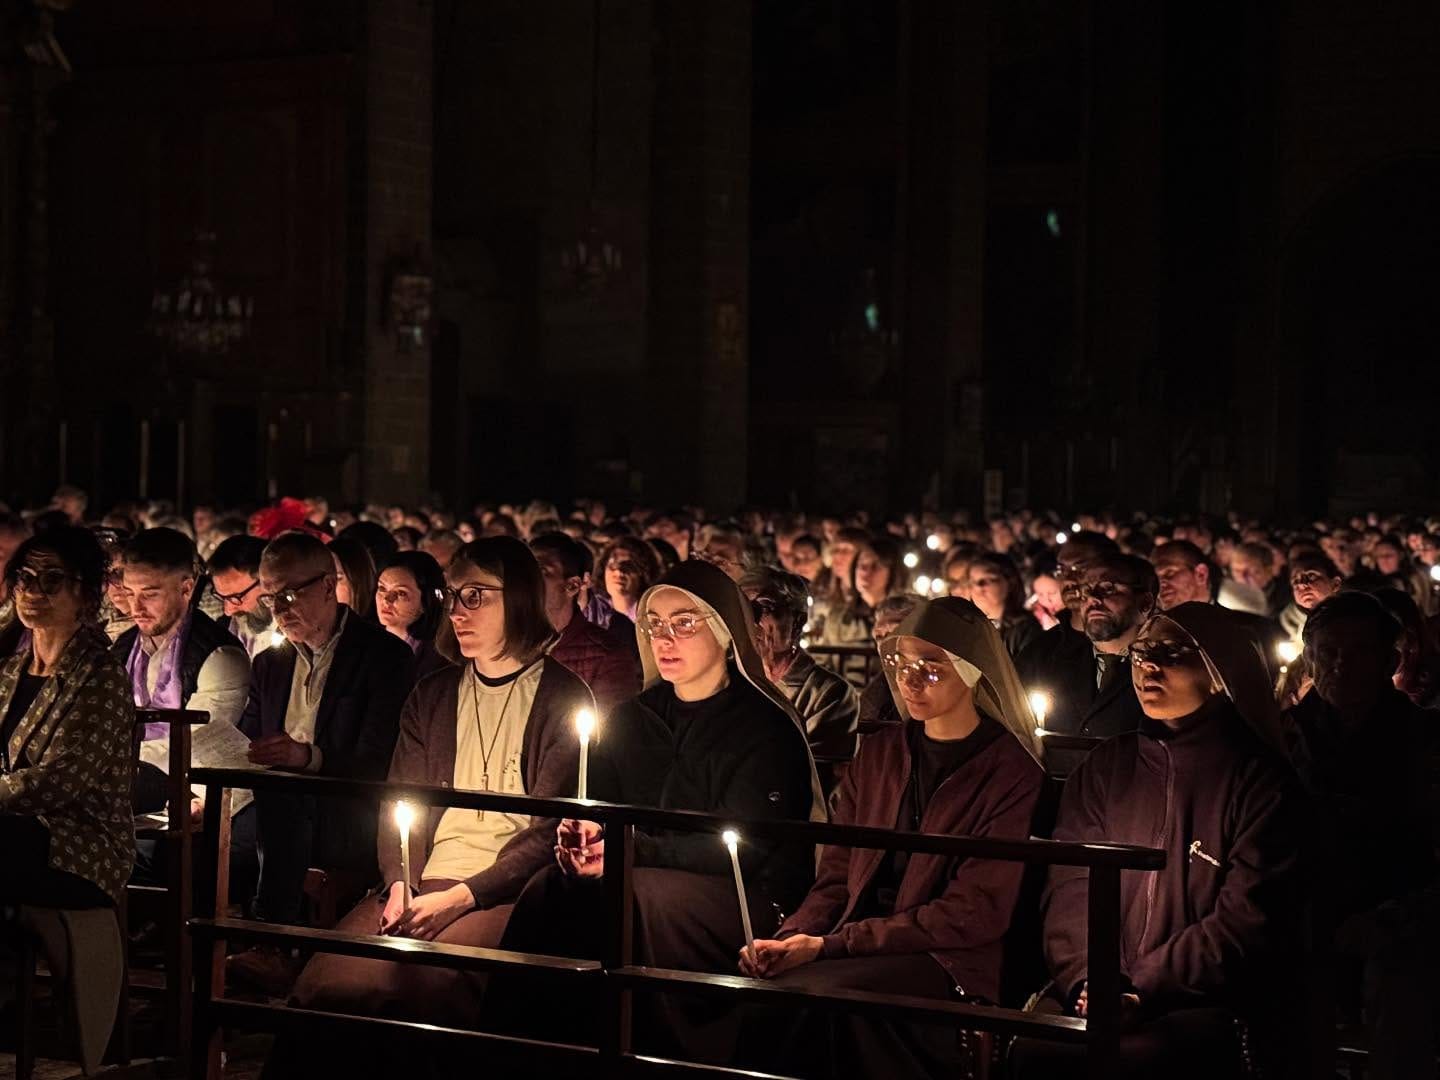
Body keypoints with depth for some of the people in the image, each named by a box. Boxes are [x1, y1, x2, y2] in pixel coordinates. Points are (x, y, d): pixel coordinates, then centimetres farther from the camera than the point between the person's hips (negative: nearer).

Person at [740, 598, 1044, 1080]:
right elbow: (836, 876, 15)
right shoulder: (878, 755, 16)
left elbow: (975, 912, -10)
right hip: (859, 948, 5)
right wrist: (793, 937, -9)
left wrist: (831, 945, -15)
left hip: (952, 962, -5)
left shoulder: (1010, 773, -3)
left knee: (822, 993, -33)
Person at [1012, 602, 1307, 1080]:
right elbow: (1070, 884, 7)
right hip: (1108, 1002, 4)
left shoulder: (1260, 780, 1)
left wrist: (1142, 990, -14)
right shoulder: (1106, 766, 15)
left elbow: (1247, 920, -6)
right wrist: (1085, 980, -11)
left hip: (1210, 1007, -4)